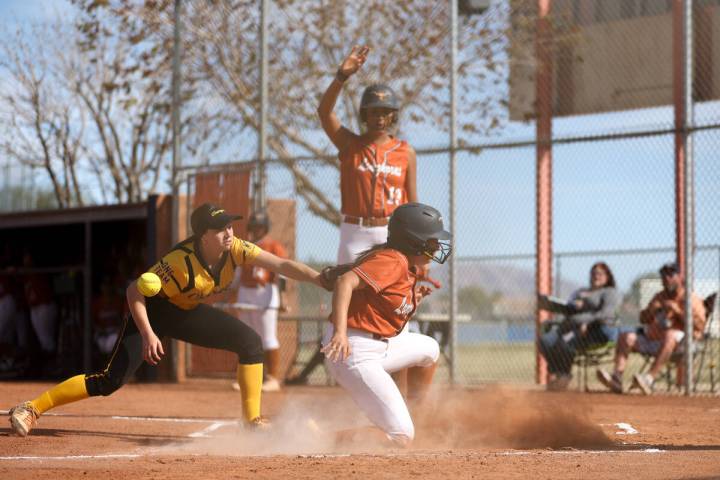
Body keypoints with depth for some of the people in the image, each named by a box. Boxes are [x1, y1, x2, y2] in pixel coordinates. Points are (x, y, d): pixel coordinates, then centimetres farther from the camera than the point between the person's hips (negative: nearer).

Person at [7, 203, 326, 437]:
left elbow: (281, 265, -26)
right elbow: (134, 292, -29)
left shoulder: (234, 249, -20)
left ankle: (254, 422, -3)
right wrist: (147, 335, -37)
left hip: (189, 314, 6)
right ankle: (31, 409, -13)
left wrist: (321, 280, -39)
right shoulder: (182, 261, -34)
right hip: (154, 311, -6)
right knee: (111, 381, -20)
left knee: (251, 342, -9)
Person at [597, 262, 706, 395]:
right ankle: (616, 377, -25)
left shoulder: (692, 299, 0)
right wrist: (652, 310, 2)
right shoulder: (659, 297, 23)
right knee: (626, 336, -6)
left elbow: (699, 326, -13)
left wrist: (678, 310, -18)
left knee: (670, 335, -38)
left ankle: (649, 378, -52)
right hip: (651, 339, 7)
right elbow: (643, 319, 24)